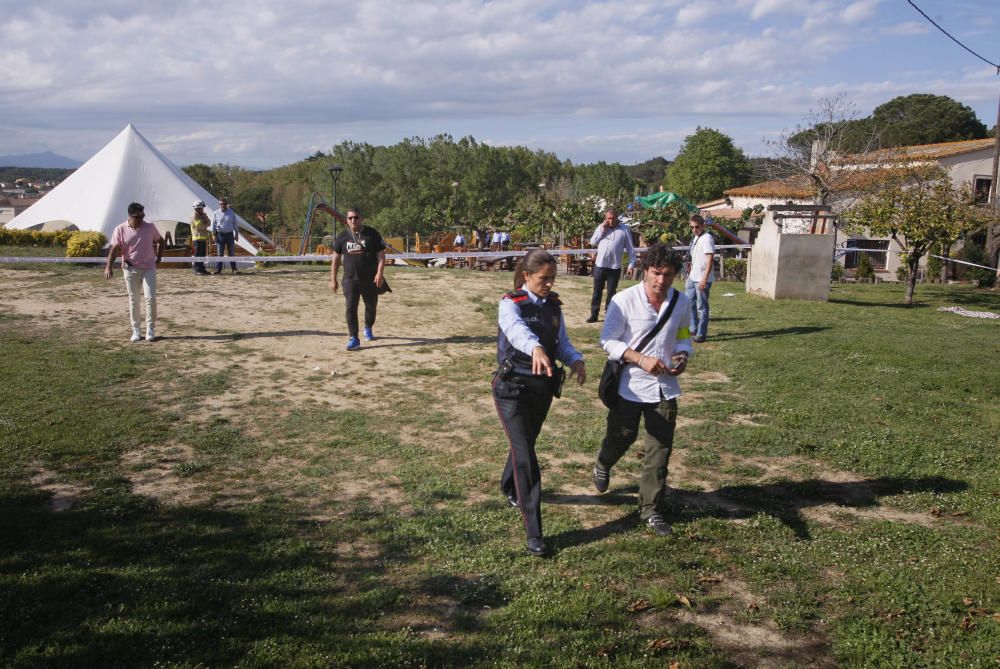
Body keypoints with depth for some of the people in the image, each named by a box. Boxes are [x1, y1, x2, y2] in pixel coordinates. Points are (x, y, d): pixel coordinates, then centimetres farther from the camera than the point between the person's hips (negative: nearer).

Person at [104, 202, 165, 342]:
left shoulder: (150, 227, -1)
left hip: (149, 268, 0)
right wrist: (108, 266, -23)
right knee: (133, 300, 7)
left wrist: (158, 259, 8)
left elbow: (160, 241, 15)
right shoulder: (121, 229, -5)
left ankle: (150, 328, 4)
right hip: (130, 269, 0)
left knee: (151, 298, -8)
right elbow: (115, 249, -11)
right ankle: (135, 330, 15)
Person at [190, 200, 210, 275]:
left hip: (203, 238, 8)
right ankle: (197, 270, -5)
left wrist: (205, 217, -4)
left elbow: (209, 224, 7)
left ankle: (202, 269, 15)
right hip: (197, 238, -8)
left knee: (203, 255, 10)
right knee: (198, 255, -6)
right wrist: (205, 225, 0)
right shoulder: (194, 217, -8)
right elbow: (200, 226, -19)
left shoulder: (203, 216, 17)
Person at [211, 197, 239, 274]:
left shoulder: (231, 213, 4)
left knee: (232, 253, 6)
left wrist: (236, 234, 6)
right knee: (220, 253, -1)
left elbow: (235, 224, 9)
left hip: (229, 234, 1)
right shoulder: (216, 214, 1)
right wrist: (214, 235, -1)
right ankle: (218, 269, 1)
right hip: (220, 235, -1)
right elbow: (213, 225, 4)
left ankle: (234, 269, 12)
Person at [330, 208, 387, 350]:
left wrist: (379, 273, -17)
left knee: (371, 307, 13)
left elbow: (381, 255, -4)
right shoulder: (342, 237, 5)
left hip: (370, 280, 0)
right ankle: (354, 339, -9)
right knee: (351, 308, -11)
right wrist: (333, 279, 7)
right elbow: (336, 259, 11)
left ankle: (368, 328, 41)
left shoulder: (372, 234, -2)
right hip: (350, 280, 0)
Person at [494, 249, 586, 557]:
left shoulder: (553, 305, 5)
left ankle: (509, 489, 54)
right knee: (525, 456, -11)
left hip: (543, 388, 6)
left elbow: (562, 341, 6)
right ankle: (533, 533, -7)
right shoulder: (511, 304, -14)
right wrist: (536, 348, -57)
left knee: (526, 444, 23)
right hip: (513, 388, -6)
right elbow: (516, 329, -36)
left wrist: (575, 359, -17)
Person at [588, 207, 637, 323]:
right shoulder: (601, 227, 10)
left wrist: (631, 264, -5)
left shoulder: (624, 229, 1)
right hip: (600, 265, 2)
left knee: (611, 292, 7)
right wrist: (602, 230, -5)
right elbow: (592, 242, 4)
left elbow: (630, 249, 1)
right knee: (597, 291, 6)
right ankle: (594, 314, 13)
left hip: (615, 267, -2)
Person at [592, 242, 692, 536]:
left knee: (660, 450, 5)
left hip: (664, 388, 3)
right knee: (621, 437, 14)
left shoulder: (681, 301, 0)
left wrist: (682, 356, -8)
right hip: (630, 386, -3)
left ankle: (651, 509, 18)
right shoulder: (624, 300, -15)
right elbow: (608, 340, -12)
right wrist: (641, 359, -24)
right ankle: (603, 465, 50)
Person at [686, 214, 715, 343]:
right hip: (692, 278, 10)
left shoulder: (707, 238, -15)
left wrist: (704, 279, -27)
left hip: (702, 279, -10)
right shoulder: (696, 237, 14)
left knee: (702, 307, -2)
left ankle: (701, 334, 5)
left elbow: (710, 259, -22)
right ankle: (693, 329, 28)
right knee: (689, 303, 16)